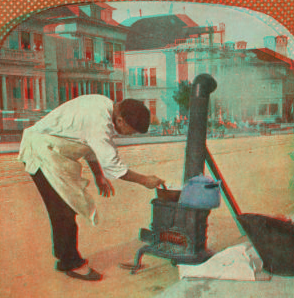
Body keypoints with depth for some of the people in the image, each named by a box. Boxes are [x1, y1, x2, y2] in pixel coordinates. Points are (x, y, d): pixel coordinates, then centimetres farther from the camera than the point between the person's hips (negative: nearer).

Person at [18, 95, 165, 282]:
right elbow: (112, 165, -25)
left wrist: (99, 176, 19)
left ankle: (65, 259, 24)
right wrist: (144, 180, -15)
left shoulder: (105, 105, 4)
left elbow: (89, 143, 17)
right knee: (64, 209, -7)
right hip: (43, 151, -10)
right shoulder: (100, 120, -27)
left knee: (63, 209, 13)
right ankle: (72, 264, 6)